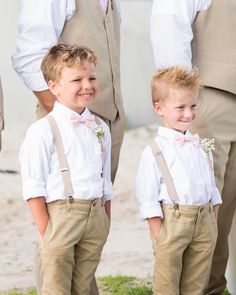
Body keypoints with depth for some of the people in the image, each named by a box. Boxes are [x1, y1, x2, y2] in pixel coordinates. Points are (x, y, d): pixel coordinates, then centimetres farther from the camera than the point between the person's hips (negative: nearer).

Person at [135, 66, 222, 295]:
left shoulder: (201, 146, 11)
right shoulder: (154, 152, -7)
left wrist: (213, 222, 13)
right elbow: (147, 197, -8)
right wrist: (158, 234, -13)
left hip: (204, 219, 5)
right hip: (172, 221, -5)